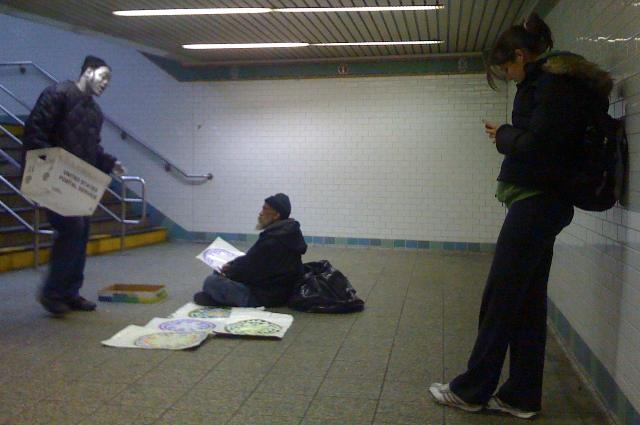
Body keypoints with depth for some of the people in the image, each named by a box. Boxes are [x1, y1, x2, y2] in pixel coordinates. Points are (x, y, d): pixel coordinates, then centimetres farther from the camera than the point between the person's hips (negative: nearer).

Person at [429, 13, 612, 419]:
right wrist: (508, 136, 2)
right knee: (527, 302, 10)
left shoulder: (554, 83, -11)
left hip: (536, 202, -10)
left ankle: (472, 389, 9)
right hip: (540, 202, 10)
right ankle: (522, 395, 17)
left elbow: (538, 145, -21)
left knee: (500, 300, -3)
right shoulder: (551, 82, 19)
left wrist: (503, 135, -5)